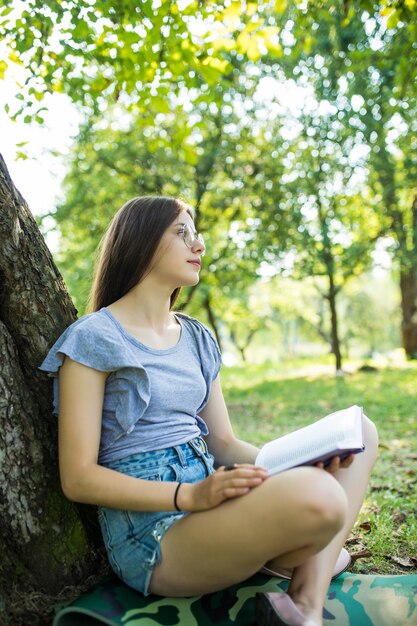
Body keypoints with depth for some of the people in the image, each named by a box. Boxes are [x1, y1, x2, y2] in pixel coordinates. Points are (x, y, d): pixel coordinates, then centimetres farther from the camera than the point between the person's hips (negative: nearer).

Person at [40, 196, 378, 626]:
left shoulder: (197, 338, 15)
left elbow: (224, 444, 14)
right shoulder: (93, 338, -6)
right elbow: (78, 478, -10)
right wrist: (190, 495, -23)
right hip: (149, 531, -7)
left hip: (208, 498, 8)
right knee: (317, 496, -33)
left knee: (359, 429, -2)